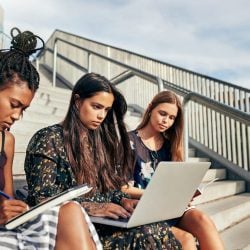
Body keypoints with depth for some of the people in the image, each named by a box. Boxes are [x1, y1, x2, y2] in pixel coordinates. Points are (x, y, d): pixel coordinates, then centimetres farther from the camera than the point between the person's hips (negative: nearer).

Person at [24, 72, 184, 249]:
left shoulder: (102, 140, 13)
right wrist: (93, 208, -22)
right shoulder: (50, 139, -8)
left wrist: (122, 200, -4)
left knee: (159, 229, -22)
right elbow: (41, 198, -14)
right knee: (148, 234, -27)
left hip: (102, 222, 6)